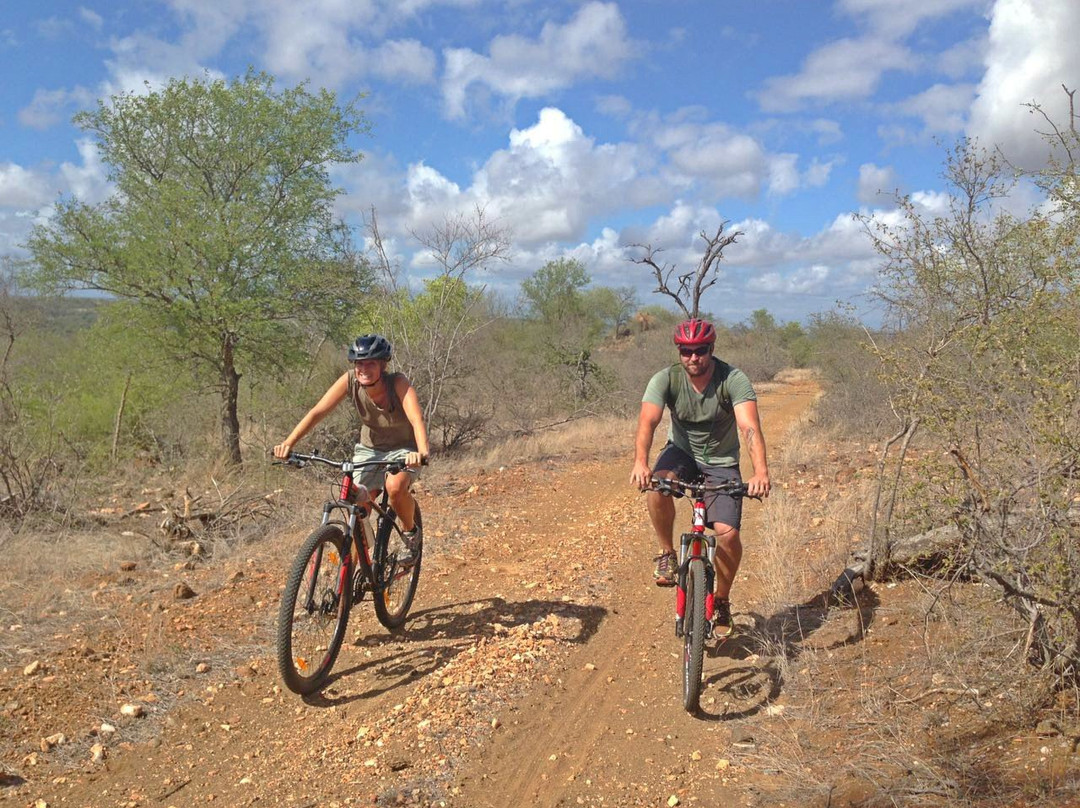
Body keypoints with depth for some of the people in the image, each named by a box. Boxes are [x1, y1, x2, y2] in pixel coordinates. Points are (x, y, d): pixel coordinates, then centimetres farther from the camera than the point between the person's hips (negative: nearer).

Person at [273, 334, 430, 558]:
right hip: (369, 449, 4)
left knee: (395, 487, -32)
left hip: (403, 449, -3)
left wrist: (422, 452, -62)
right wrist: (288, 443, -39)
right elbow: (317, 413, -25)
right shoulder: (350, 381, -20)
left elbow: (417, 420, -43)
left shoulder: (398, 383, -29)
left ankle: (410, 533, -2)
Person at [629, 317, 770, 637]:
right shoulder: (666, 379, -17)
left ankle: (722, 601, 11)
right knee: (658, 483, -34)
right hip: (682, 451, 1)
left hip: (721, 462, -1)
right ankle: (667, 554, -9)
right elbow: (647, 422, -31)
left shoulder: (733, 380, -21)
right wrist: (640, 462, -51)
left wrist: (760, 472, -51)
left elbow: (750, 427, -34)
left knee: (727, 533, -17)